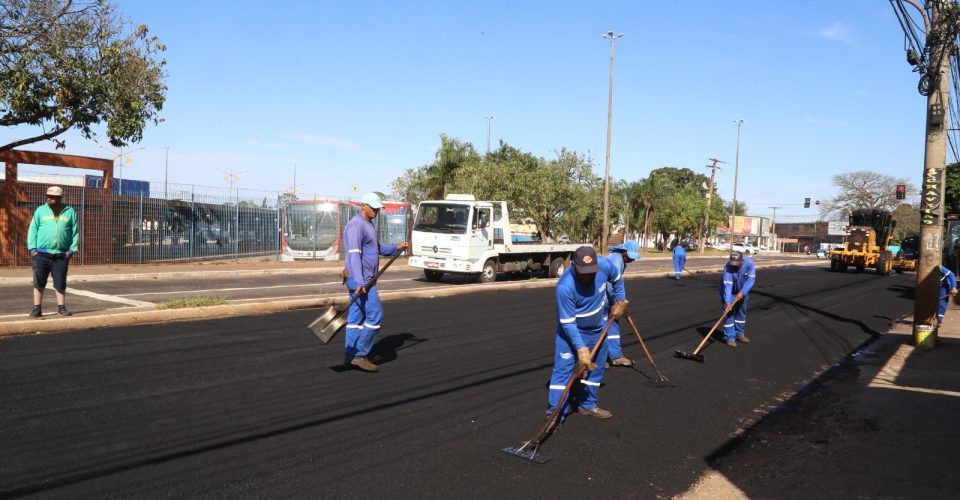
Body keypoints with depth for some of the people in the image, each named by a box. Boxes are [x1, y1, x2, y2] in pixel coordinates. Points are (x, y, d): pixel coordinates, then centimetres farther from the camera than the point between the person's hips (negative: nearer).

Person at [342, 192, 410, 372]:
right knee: (375, 315, -9)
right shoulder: (356, 225, -15)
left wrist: (395, 248, 26)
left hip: (364, 280, 10)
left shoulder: (368, 225, 18)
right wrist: (359, 282, -31)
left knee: (356, 318, 10)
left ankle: (350, 357, 14)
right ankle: (359, 355, -4)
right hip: (360, 280, -10)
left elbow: (376, 248, 32)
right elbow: (354, 254, -24)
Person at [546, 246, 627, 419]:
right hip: (572, 330, -5)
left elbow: (617, 279, 3)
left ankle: (587, 405, 30)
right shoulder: (565, 286, -36)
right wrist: (581, 348, -29)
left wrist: (620, 301, 4)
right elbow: (568, 323, -28)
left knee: (595, 367, 14)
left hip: (598, 327, 5)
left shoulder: (605, 264, -24)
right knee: (564, 368, -11)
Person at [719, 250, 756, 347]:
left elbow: (751, 279, -27)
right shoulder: (728, 267, -33)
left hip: (742, 292, 4)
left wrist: (742, 293, -37)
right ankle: (730, 338, -4)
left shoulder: (749, 263, -26)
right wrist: (728, 302, -42)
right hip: (729, 292, -4)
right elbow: (728, 285, -36)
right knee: (729, 313, -9)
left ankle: (739, 334, 29)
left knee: (742, 312, 14)